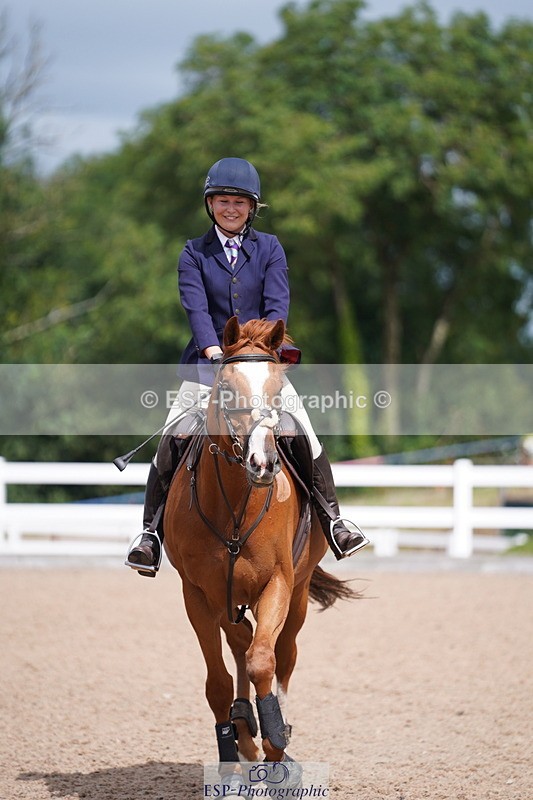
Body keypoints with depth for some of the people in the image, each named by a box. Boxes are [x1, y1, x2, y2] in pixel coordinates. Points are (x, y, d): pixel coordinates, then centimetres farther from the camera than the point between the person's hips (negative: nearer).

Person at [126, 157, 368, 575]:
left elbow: (278, 305, -6)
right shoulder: (194, 254, 3)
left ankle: (331, 520, -1)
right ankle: (151, 529, 0)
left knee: (306, 436, -12)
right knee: (171, 441, -11)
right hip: (208, 363, 0)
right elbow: (195, 307, -10)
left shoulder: (269, 249, 5)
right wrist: (213, 350, -27)